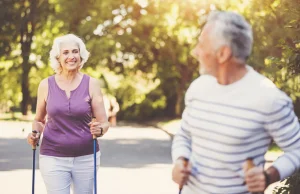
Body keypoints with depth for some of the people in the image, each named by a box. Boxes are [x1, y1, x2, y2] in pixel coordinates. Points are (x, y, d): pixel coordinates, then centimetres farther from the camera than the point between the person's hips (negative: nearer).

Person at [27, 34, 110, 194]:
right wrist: (35, 133, -6)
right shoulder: (46, 85, 2)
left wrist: (99, 130, -20)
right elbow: (39, 120, 14)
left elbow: (104, 123, 1)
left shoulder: (91, 84, 0)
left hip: (86, 158, 0)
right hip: (53, 158, 0)